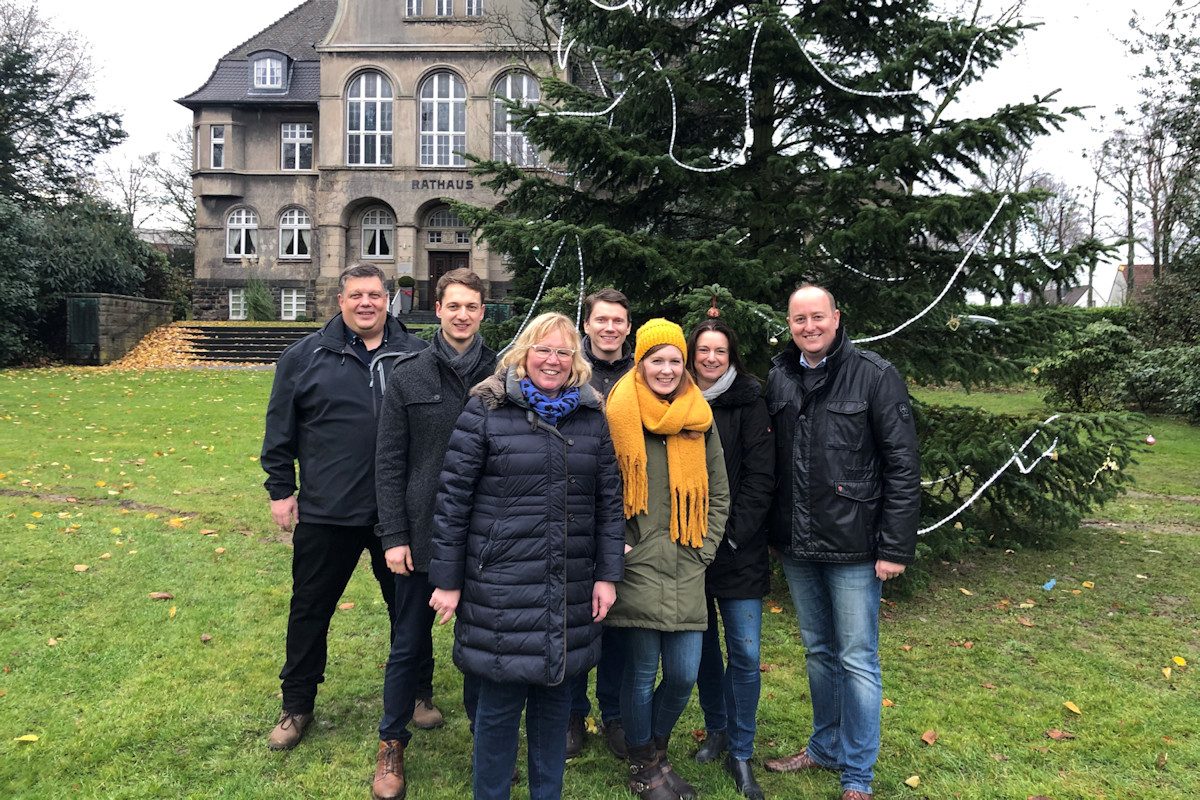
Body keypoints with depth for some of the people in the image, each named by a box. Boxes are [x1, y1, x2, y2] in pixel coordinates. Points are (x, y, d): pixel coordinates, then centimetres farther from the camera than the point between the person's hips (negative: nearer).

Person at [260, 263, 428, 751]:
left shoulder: (416, 356, 2)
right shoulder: (307, 356, 0)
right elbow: (280, 428, 5)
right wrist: (280, 489, 2)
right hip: (325, 512, -1)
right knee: (310, 609, 11)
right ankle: (297, 706, 30)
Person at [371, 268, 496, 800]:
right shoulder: (408, 376, -2)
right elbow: (389, 461, -2)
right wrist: (393, 535, -6)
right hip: (422, 536, 0)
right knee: (409, 645, 12)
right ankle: (392, 745, 31)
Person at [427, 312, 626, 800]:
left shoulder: (592, 416, 6)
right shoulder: (487, 410, -5)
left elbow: (610, 499, 9)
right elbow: (453, 498, -5)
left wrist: (608, 574, 5)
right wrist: (447, 579, -5)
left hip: (572, 592, 4)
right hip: (501, 589, -3)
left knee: (556, 696, 16)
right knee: (500, 702, 6)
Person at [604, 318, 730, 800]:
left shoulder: (700, 422, 9)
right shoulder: (618, 418, -4)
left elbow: (719, 494, 14)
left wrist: (705, 548, 6)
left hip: (686, 570, 4)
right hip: (637, 567, -4)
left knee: (684, 674, 5)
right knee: (642, 671, 3)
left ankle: (657, 751, 33)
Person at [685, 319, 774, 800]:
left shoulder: (748, 403, -3)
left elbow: (760, 476, -7)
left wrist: (732, 533, -13)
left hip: (739, 551, -2)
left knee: (745, 653, -1)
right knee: (702, 645, 14)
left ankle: (740, 754, 15)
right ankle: (716, 731, 34)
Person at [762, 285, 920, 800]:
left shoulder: (874, 376, -9)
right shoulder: (779, 378, 5)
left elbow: (903, 465, -11)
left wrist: (895, 547, -13)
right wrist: (773, 531, 7)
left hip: (852, 545, -5)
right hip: (796, 545, 5)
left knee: (857, 660, 5)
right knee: (818, 651, 19)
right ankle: (825, 749, 36)